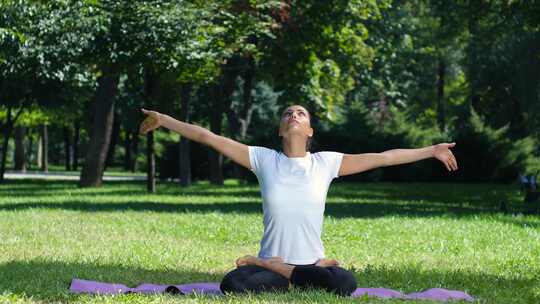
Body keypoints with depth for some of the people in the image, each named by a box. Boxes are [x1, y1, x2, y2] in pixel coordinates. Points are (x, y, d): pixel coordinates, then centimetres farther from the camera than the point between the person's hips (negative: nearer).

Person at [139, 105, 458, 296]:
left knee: (345, 282, -33)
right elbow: (209, 137, 3)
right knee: (232, 284, -33)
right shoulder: (264, 159, 2)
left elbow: (383, 157, 5)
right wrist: (163, 119, 4)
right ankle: (296, 282, -5)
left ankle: (279, 270, -5)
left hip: (313, 263, 1)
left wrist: (431, 150, 6)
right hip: (268, 262, -1)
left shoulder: (326, 162, 3)